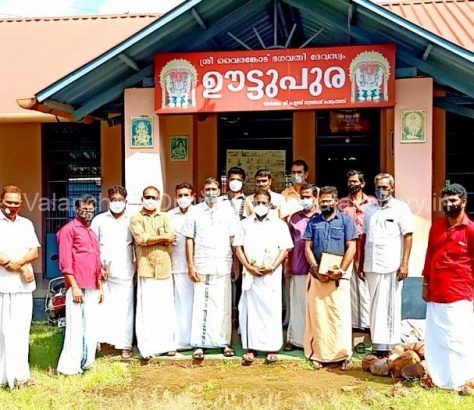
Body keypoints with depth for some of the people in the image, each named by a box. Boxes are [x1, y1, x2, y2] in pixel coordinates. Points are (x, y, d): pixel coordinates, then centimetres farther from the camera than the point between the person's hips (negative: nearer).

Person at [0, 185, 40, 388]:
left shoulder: (26, 224, 17)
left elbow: (34, 252, 10)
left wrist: (19, 262, -10)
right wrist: (22, 269, -8)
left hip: (23, 285, 4)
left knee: (20, 331, 4)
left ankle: (19, 374, 9)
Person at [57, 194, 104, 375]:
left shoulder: (92, 232, 21)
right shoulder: (69, 229, -3)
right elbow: (65, 261, -10)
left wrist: (100, 287, 19)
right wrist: (74, 286, -15)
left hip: (93, 288, 7)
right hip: (78, 287, -7)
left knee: (91, 328, 9)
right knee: (76, 327, -5)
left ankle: (86, 362, 19)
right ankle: (70, 366, 2)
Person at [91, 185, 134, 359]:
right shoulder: (99, 220, 8)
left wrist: (136, 267, 0)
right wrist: (98, 267, -3)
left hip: (125, 273, 0)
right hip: (103, 273, 0)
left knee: (125, 309, 1)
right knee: (102, 307, -1)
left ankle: (125, 345, 9)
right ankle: (97, 340, 8)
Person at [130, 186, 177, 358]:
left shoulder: (165, 217, 13)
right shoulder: (136, 218, 5)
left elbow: (170, 240, -2)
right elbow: (141, 239, -12)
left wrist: (149, 239, -8)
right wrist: (162, 237, -6)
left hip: (164, 267, 3)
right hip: (145, 268, -2)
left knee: (166, 307, 6)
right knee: (146, 307, -2)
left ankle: (167, 344, 16)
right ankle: (147, 347, 4)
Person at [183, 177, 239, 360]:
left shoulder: (227, 211, 7)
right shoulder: (195, 211, 6)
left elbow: (234, 238, 6)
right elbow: (189, 239, 5)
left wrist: (235, 264, -1)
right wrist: (190, 265, -1)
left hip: (223, 266, 1)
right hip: (201, 266, 0)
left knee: (223, 306, 5)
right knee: (200, 305, 1)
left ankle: (224, 342, 15)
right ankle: (199, 344, 6)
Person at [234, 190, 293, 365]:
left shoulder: (279, 224, 7)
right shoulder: (245, 223, 11)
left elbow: (284, 249, 2)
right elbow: (238, 247, 5)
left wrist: (272, 267, -11)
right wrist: (249, 267, -7)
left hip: (271, 275, -1)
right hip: (250, 274, 1)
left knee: (271, 310, -1)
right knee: (249, 309, 2)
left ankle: (272, 348, 7)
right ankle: (250, 347, 9)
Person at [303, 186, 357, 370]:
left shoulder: (346, 221, 4)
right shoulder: (313, 222, 12)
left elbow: (351, 248, -2)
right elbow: (307, 247, 7)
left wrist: (341, 270, -12)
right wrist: (316, 269, -7)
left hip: (339, 275, -2)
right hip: (317, 274, 3)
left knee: (340, 314, -3)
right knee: (317, 313, 3)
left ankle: (343, 354, 4)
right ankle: (319, 354, 11)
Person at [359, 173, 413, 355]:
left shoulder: (401, 208, -1)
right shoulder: (370, 209, 13)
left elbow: (408, 236, -4)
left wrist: (404, 263, -11)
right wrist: (361, 264, 13)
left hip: (391, 266, -5)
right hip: (371, 265, 5)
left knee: (389, 306, -2)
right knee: (375, 306, 9)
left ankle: (386, 345, 5)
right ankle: (377, 344, 16)